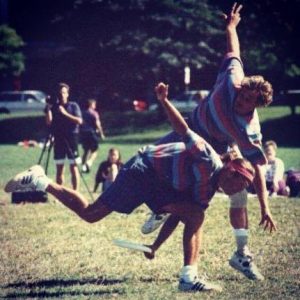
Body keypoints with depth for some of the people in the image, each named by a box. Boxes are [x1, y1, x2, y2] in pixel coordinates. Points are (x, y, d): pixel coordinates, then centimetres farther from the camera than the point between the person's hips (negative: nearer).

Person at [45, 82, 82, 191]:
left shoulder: (73, 106, 2)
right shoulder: (54, 107, 8)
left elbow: (79, 121, -9)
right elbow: (49, 122, 0)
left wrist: (66, 114, -17)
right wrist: (48, 109, -10)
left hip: (71, 138, -3)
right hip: (58, 139, 3)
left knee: (73, 167, -5)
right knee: (59, 168, 6)